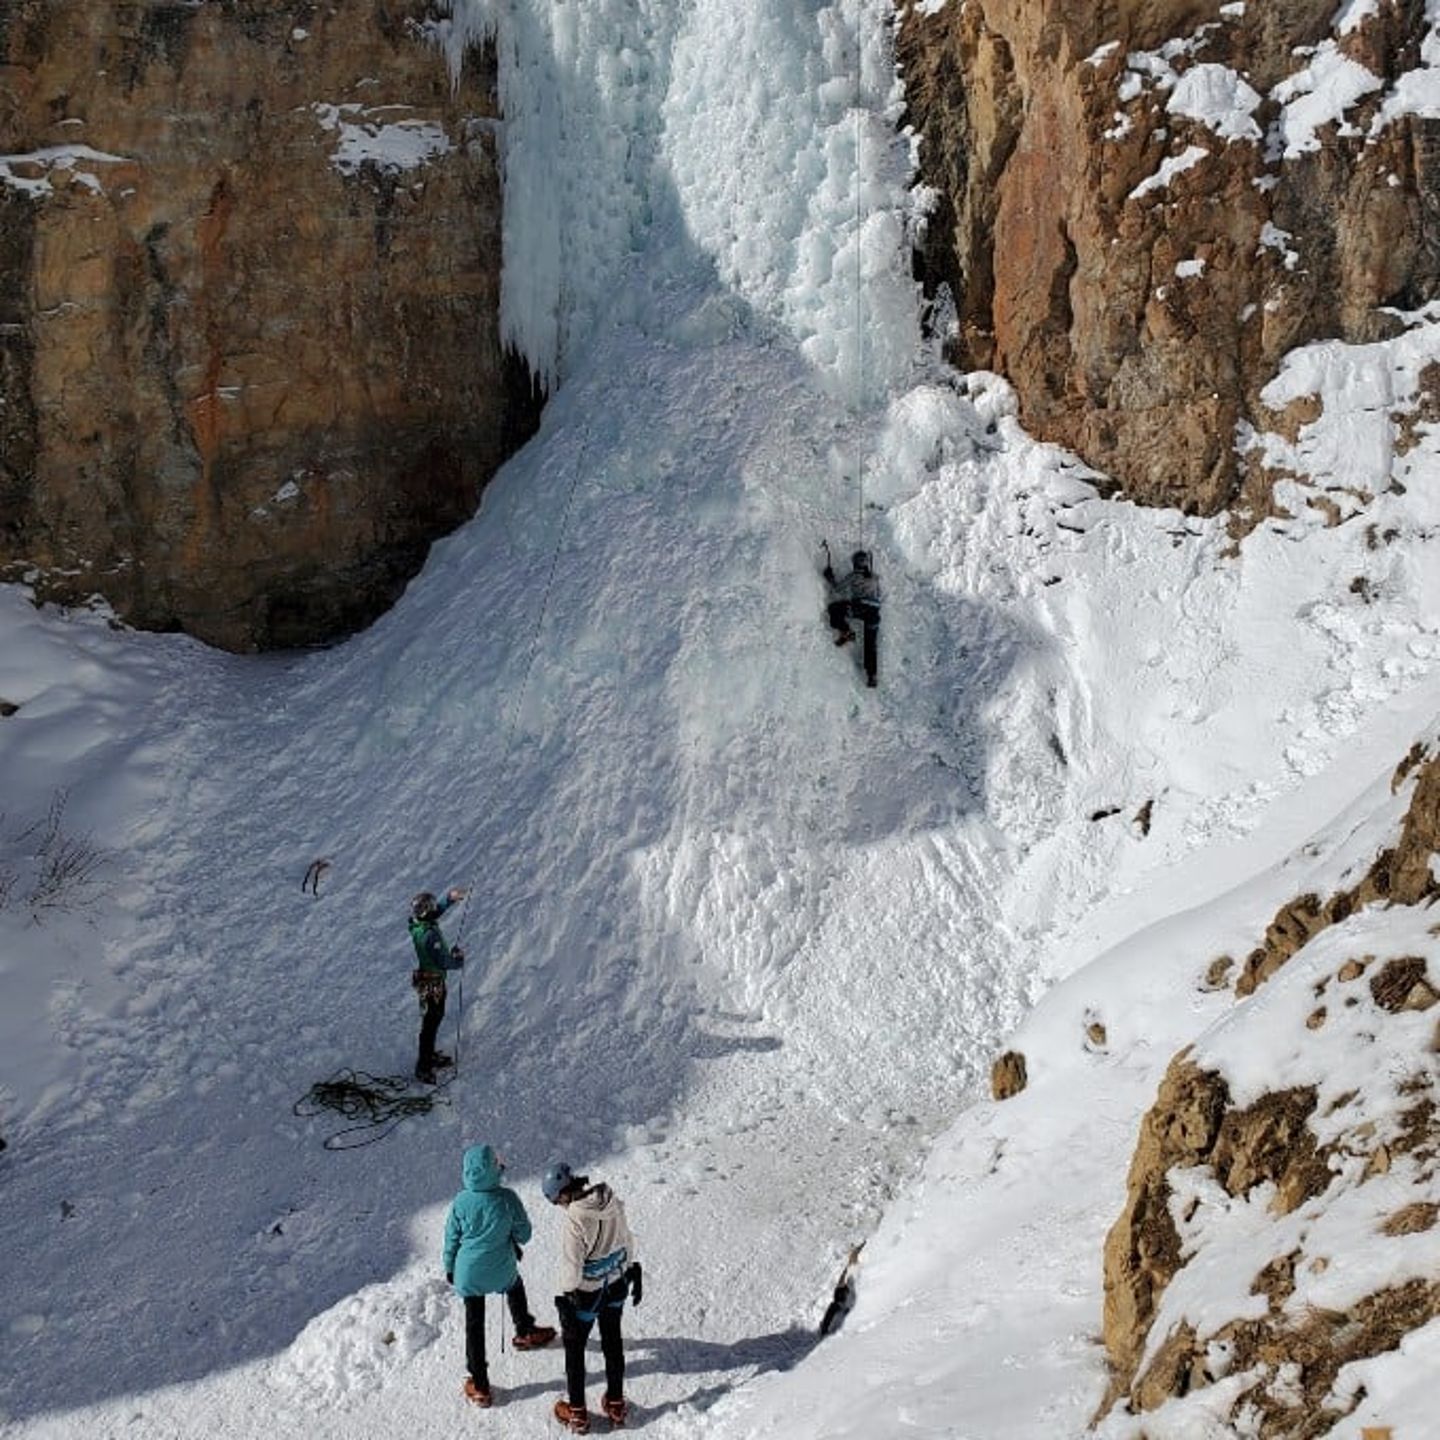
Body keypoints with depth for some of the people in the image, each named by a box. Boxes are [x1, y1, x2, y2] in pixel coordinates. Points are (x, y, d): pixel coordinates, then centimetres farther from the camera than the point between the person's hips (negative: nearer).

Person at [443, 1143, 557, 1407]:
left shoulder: (460, 1203, -19)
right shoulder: (507, 1198, -21)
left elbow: (452, 1239, -5)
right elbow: (523, 1233, -8)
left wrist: (449, 1267, 12)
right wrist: (516, 1245, 15)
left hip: (469, 1273, 0)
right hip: (502, 1270, 0)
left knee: (474, 1324, 13)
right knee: (515, 1287, 35)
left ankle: (480, 1385, 20)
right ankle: (525, 1332, 56)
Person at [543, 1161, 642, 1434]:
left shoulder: (575, 1219, -31)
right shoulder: (613, 1202, -12)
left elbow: (572, 1266, -24)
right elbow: (627, 1239, 3)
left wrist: (566, 1301, -12)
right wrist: (634, 1271, 17)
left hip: (587, 1294, -6)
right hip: (616, 1286, 6)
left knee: (574, 1350, 16)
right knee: (613, 1343, 23)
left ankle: (577, 1413, 29)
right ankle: (616, 1405, 39)